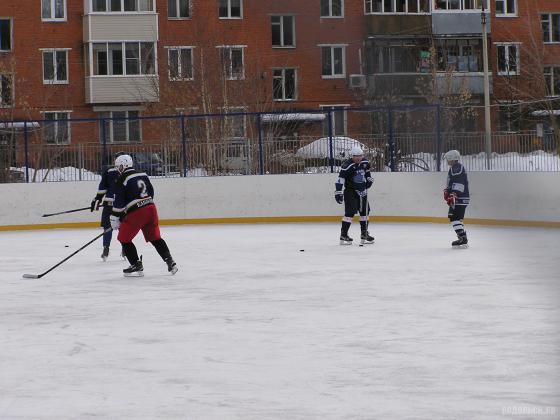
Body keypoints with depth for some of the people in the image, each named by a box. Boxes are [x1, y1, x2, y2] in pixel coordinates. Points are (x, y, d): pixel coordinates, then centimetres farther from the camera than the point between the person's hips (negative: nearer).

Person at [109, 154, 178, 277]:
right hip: (151, 209, 7)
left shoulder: (122, 180, -7)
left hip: (135, 212, -7)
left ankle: (137, 266, 3)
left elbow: (119, 202, -9)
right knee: (155, 238, 16)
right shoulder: (143, 175, 13)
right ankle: (170, 262, 10)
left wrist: (115, 218, -3)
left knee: (124, 239, 7)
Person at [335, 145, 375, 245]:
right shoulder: (347, 166, -21)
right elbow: (340, 179, -24)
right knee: (350, 212, -15)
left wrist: (369, 179, 16)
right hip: (350, 191, -7)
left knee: (365, 211, 11)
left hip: (362, 191, 7)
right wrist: (338, 192, -29)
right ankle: (343, 235, -11)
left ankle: (364, 234, 23)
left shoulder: (365, 163, 1)